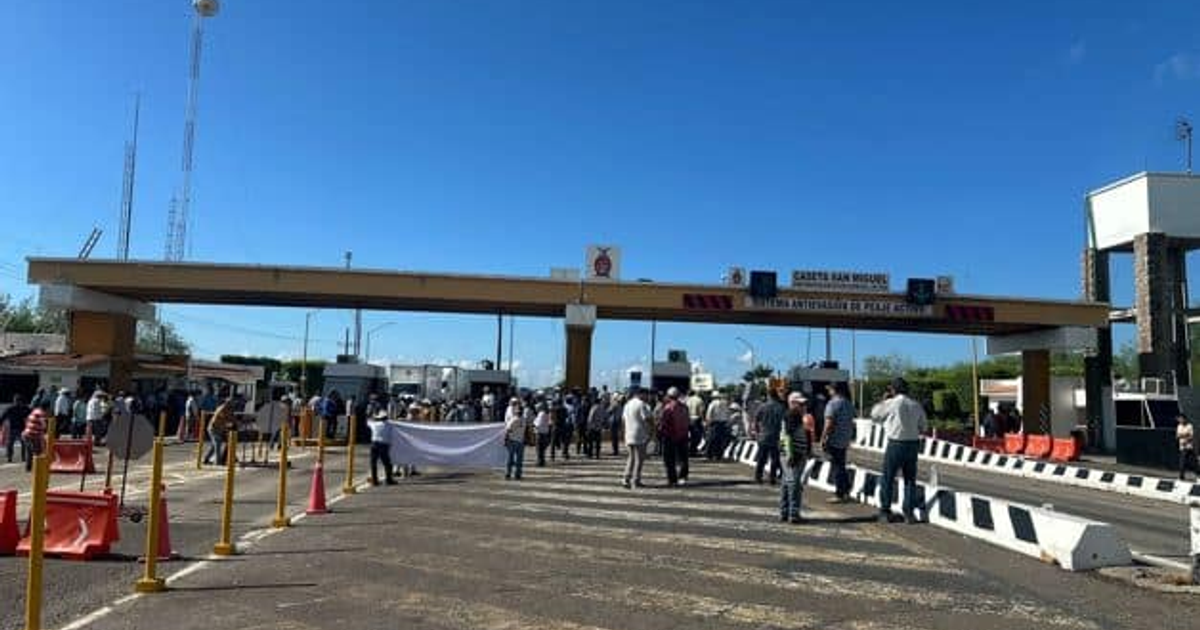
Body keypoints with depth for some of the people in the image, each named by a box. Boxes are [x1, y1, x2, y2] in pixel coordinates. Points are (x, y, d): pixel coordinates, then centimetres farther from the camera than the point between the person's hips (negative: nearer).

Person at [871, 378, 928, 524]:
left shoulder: (890, 404, -10)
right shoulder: (916, 405, 3)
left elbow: (875, 415, 4)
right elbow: (922, 427, 9)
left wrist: (884, 399, 11)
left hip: (895, 444, -4)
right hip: (913, 444, 4)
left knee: (888, 479, 7)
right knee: (910, 480, 11)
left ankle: (885, 512, 10)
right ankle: (909, 513, 12)